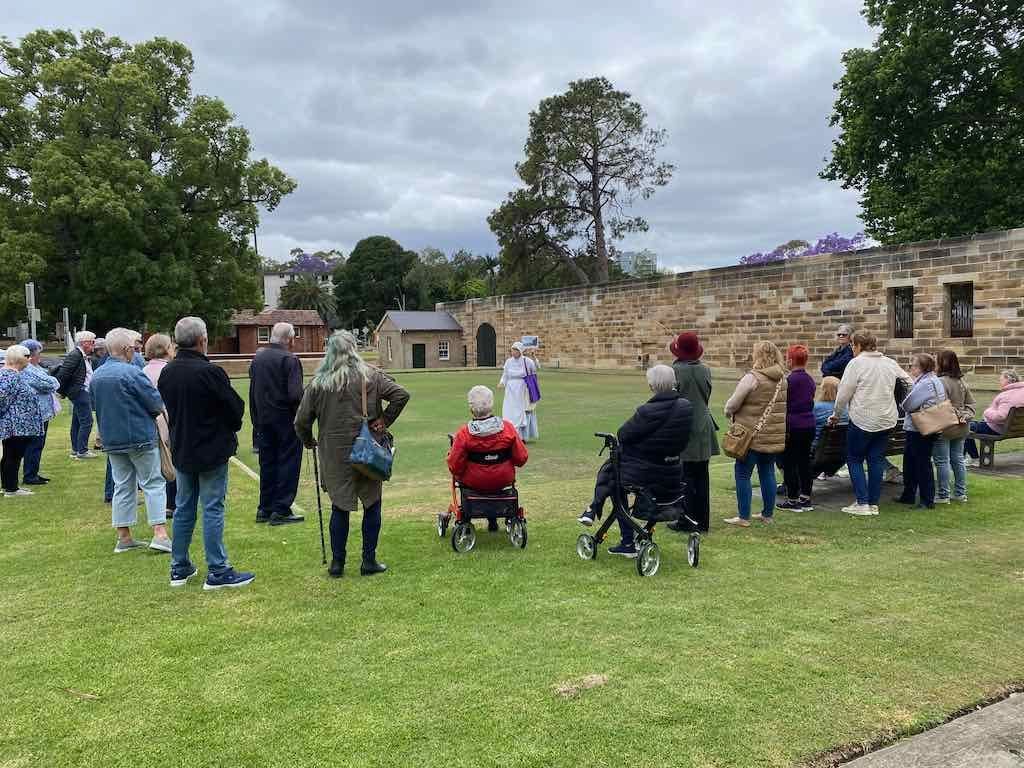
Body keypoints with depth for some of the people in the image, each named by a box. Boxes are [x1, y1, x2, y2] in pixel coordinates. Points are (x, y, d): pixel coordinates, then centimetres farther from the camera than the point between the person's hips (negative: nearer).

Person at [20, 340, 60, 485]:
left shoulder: (36, 368, 15)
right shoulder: (27, 370, -18)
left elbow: (51, 383, 16)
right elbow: (48, 384, -21)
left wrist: (51, 384, -5)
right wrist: (53, 382, -1)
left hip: (42, 413, 10)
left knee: (38, 445, 15)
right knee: (34, 445, -3)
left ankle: (33, 474, 24)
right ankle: (29, 476, 4)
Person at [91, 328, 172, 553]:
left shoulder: (96, 376, 6)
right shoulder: (131, 373, -16)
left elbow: (95, 406, 16)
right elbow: (157, 404, -15)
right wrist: (154, 411, 7)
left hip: (111, 440, 7)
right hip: (140, 437, -7)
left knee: (122, 486, 12)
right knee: (153, 484, 0)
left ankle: (124, 538, 15)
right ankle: (160, 534, -6)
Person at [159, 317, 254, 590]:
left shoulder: (167, 372, 1)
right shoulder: (210, 372, -21)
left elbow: (167, 408, 11)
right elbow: (236, 408, -14)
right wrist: (230, 428, 6)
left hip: (180, 450, 7)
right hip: (211, 451, -7)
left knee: (183, 508, 16)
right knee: (213, 510, -1)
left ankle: (179, 568, 23)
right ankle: (217, 572, 4)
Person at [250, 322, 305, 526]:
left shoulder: (257, 358, 8)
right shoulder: (289, 360, -14)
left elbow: (252, 393, 11)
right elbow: (295, 394, -22)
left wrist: (256, 421, 17)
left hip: (263, 421, 7)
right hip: (286, 420, -7)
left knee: (267, 464, 14)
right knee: (288, 463, 2)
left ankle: (265, 509, 20)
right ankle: (281, 510, 2)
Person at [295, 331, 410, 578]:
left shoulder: (318, 382, -2)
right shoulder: (370, 376, -5)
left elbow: (301, 421, 0)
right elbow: (401, 395, -13)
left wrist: (309, 442, 18)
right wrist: (384, 420, -3)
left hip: (334, 454, 1)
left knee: (339, 507, 12)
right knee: (372, 504, 10)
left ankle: (337, 562, 15)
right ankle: (369, 561, 14)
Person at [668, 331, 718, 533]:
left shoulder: (675, 370, -14)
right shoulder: (705, 370, 3)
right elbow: (707, 397, 12)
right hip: (703, 430, 5)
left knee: (685, 477, 1)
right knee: (702, 477, 11)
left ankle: (686, 522, 4)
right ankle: (702, 522, 18)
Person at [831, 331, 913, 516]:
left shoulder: (856, 363, -8)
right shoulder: (890, 363, 10)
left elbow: (844, 393, -10)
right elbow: (910, 383, 18)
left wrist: (837, 415, 3)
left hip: (863, 420, -6)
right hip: (886, 420, 6)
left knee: (854, 459, 5)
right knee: (876, 460, 11)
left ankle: (862, 503, 0)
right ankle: (874, 504, 13)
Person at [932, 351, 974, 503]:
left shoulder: (941, 382, -17)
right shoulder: (962, 382, 9)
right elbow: (971, 403, 12)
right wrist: (966, 416, 2)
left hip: (945, 428, -8)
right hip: (961, 428, 8)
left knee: (942, 461, -1)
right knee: (958, 459, 15)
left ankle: (943, 495, 3)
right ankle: (960, 493, 21)